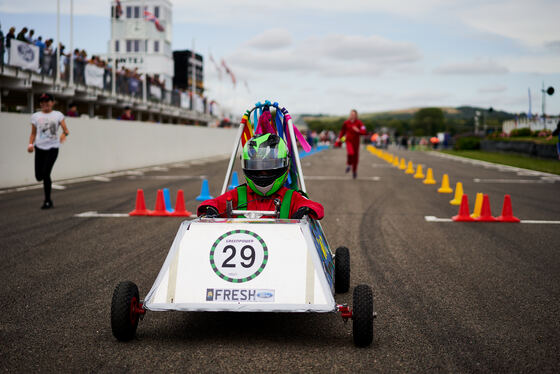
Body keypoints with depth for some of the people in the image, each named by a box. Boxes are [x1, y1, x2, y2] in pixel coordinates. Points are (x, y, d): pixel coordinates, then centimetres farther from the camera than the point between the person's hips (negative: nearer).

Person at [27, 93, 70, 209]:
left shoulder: (58, 115, 6)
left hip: (53, 148, -3)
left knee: (46, 174, -15)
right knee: (39, 176, -3)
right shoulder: (35, 116, 11)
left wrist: (64, 134, -25)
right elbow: (33, 133, 13)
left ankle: (47, 201, -2)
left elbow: (66, 130, -1)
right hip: (39, 147, 3)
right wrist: (30, 144, -4)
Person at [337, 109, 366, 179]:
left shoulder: (359, 123, -4)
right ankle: (349, 164, 3)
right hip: (349, 141, -1)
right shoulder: (346, 122, 1)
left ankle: (354, 171, 27)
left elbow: (364, 132, -9)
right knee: (350, 153, -27)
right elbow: (343, 131, 14)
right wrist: (339, 138, 4)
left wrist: (358, 131, -25)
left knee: (355, 156, 8)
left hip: (356, 142, 1)